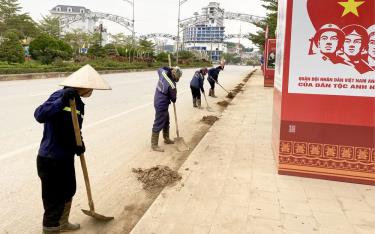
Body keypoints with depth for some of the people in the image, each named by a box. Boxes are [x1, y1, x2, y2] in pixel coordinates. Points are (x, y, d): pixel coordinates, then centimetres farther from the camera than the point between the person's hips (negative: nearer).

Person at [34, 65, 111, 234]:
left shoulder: (79, 103, 8)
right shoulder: (60, 96, -18)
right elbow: (39, 115, -35)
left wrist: (78, 145, -5)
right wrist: (62, 101, -45)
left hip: (66, 157, 10)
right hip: (50, 160, -10)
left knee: (68, 192, 27)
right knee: (54, 201, 1)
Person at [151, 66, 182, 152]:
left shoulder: (163, 73, -8)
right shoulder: (171, 85, -27)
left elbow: (160, 69, 19)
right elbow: (173, 97, -10)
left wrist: (169, 69, 11)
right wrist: (174, 100, 13)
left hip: (158, 102, 10)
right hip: (161, 105, -10)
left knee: (166, 122, 23)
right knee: (158, 124, -3)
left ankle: (166, 139, 39)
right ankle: (154, 145, 5)